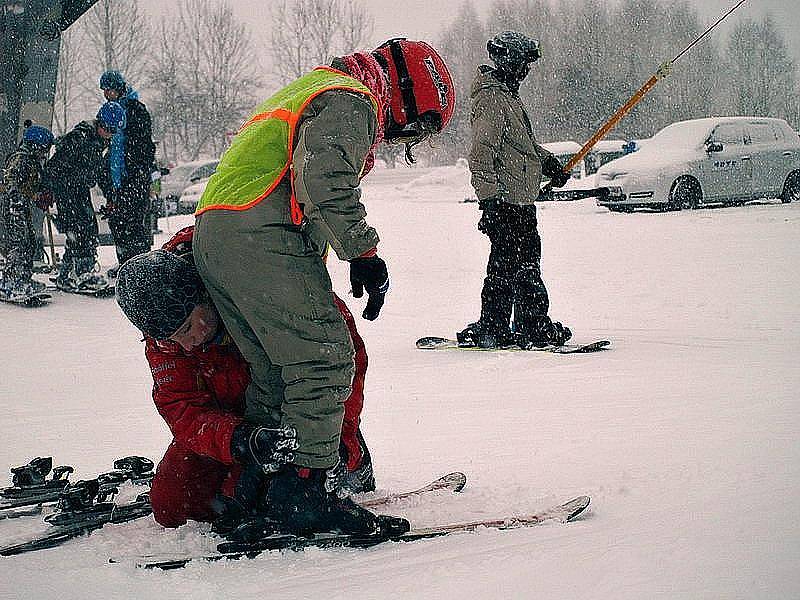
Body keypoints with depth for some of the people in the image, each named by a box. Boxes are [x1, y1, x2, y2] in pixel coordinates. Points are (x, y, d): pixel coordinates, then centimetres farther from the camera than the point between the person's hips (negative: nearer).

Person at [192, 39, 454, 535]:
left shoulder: (311, 87, 32)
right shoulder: (352, 101, -2)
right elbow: (326, 177, -19)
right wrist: (364, 253, -16)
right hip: (264, 239, -10)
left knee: (276, 371, 15)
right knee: (325, 359, -9)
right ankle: (309, 488, -11)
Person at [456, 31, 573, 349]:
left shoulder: (508, 94, 18)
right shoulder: (491, 98, -15)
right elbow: (481, 153, -23)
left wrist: (548, 161, 19)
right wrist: (490, 198, -28)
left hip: (523, 199, 11)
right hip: (505, 201, -11)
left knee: (528, 262, 16)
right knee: (505, 266, -6)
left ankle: (533, 324, 26)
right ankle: (491, 330, 0)